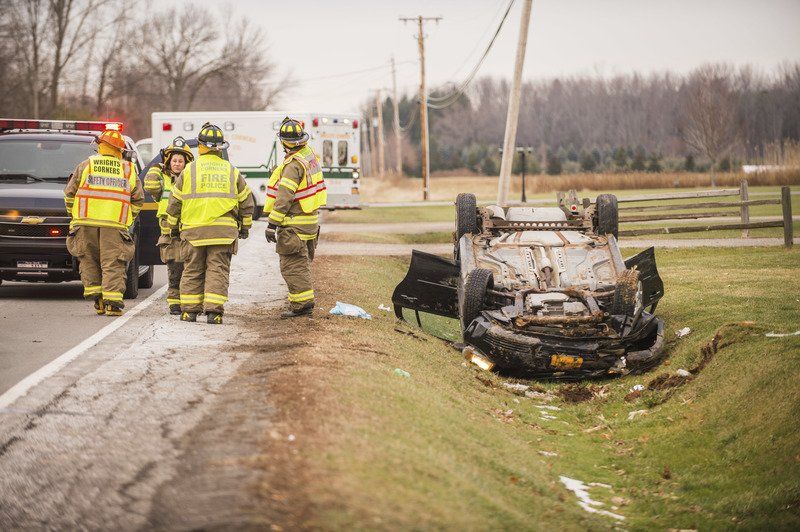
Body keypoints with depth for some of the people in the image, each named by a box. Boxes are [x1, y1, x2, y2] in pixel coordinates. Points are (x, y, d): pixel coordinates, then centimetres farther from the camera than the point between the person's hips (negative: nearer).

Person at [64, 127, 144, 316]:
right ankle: (112, 302, -10)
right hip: (115, 224, 0)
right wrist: (129, 219, 22)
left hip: (86, 222, 0)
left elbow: (69, 193, 12)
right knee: (113, 264, -1)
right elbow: (138, 199, 15)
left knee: (89, 260, 13)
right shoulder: (128, 170, 14)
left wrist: (73, 215, 23)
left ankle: (97, 297, 6)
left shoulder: (86, 165, 10)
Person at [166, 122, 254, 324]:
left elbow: (175, 202, 8)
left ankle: (189, 310, 10)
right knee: (218, 270, 0)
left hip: (193, 230, 0)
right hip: (224, 230, 0)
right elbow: (246, 202, 13)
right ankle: (214, 311, -8)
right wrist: (245, 228, 24)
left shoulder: (190, 169, 3)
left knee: (192, 271, 9)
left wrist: (174, 227, 20)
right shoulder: (231, 171, 8)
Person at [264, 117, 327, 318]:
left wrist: (272, 224, -22)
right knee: (302, 263, 18)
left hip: (294, 224, -9)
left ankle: (302, 303, -6)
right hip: (311, 221, 9)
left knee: (292, 265, -5)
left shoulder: (293, 164, -21)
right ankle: (304, 301, 24)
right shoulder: (310, 154, 7)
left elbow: (284, 198, -24)